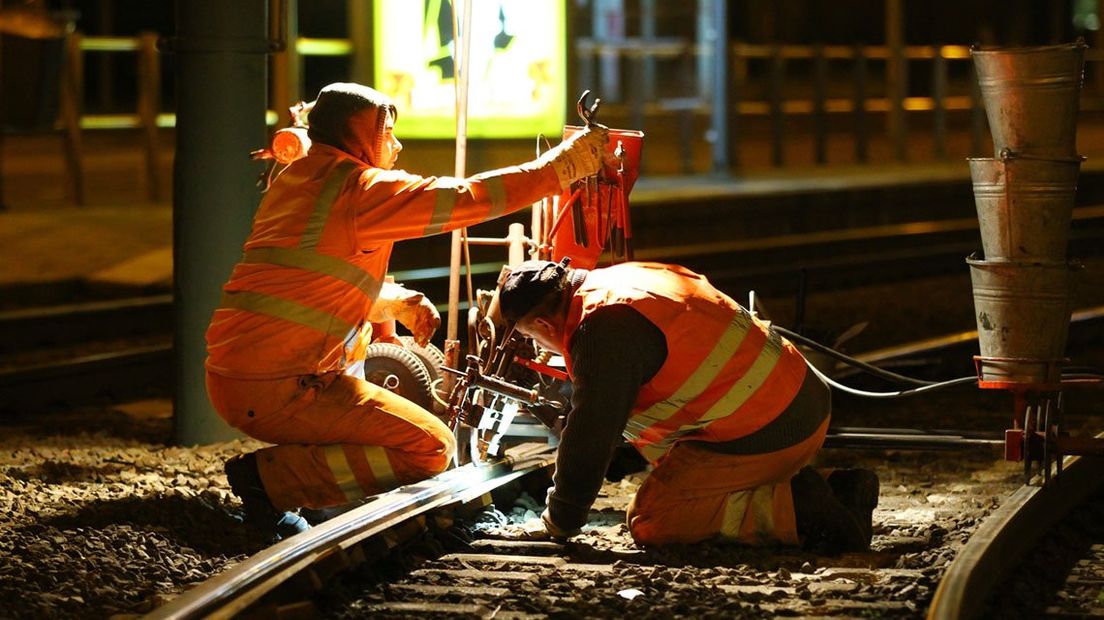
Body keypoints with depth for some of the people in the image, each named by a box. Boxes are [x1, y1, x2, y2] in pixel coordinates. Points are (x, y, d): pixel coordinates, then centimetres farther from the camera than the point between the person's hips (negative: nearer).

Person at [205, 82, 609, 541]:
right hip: (277, 390, -9)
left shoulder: (296, 182, 19)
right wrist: (563, 164, -3)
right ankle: (269, 477, -10)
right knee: (430, 450, -8)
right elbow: (466, 198, -10)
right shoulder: (359, 188, -10)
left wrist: (399, 303, 16)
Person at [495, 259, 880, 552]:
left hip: (762, 436, -10)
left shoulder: (603, 329, -17)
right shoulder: (622, 278, 15)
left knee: (649, 522, -4)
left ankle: (800, 510, -11)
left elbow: (590, 436, -14)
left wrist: (559, 522, -1)